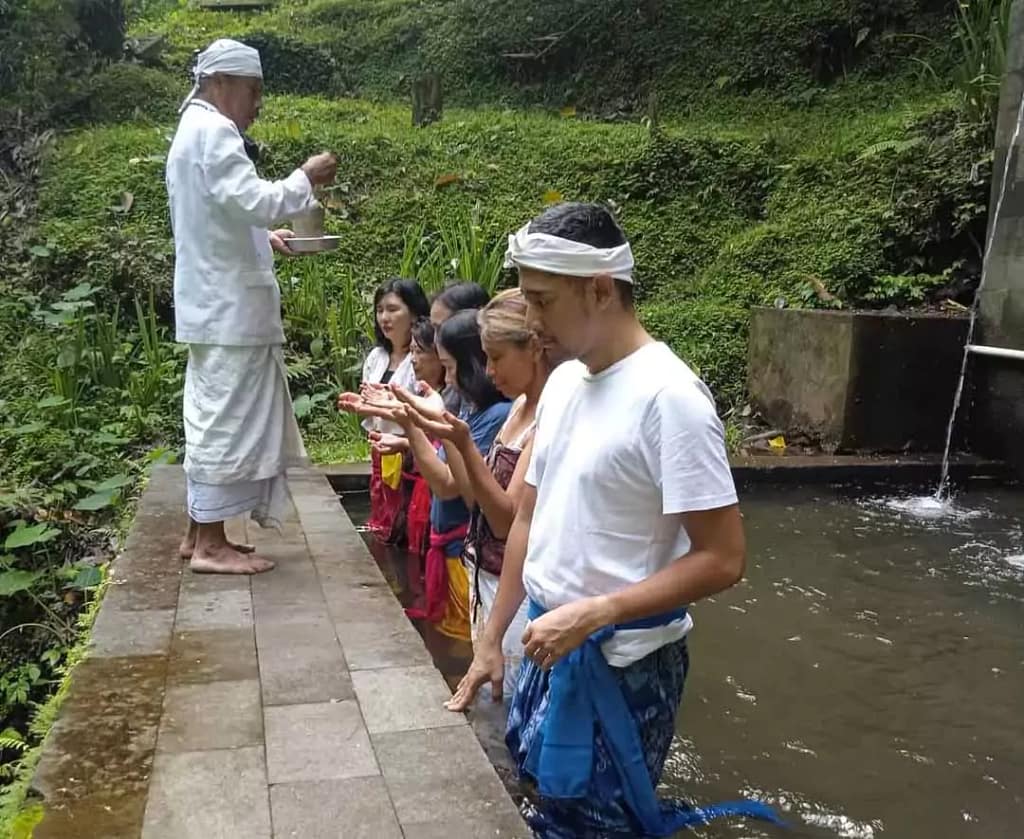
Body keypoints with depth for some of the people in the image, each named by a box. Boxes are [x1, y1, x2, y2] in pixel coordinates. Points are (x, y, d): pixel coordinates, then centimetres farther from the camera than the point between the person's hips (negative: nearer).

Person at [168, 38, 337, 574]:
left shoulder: (194, 131, 19)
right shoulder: (213, 132, -13)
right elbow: (256, 201, -22)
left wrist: (265, 239, 14)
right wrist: (306, 178, -8)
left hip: (216, 304, 10)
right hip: (229, 309, -10)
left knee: (213, 420, 14)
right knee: (226, 422, -5)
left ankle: (199, 533, 21)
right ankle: (210, 545, 3)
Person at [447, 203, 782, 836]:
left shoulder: (669, 397, -20)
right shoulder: (563, 382, 3)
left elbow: (722, 560, -20)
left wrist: (591, 614, -22)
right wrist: (493, 638, 12)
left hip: (622, 664, -7)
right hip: (548, 646, 7)